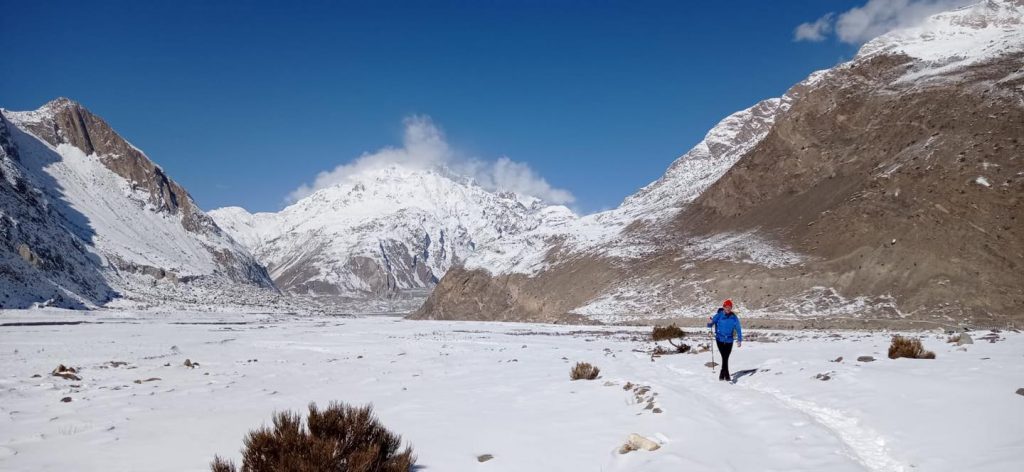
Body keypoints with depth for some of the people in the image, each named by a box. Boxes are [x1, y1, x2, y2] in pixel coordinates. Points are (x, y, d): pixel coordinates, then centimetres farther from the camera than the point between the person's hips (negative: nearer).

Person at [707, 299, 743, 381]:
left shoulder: (734, 317, 0)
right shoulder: (719, 315, -6)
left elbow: (738, 329, 3)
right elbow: (710, 325, -8)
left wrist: (739, 340, -5)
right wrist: (710, 322, -31)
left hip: (729, 340, 2)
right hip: (720, 340, -2)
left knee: (726, 358, 6)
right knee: (724, 357, -9)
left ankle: (722, 375, 20)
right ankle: (726, 375, -3)